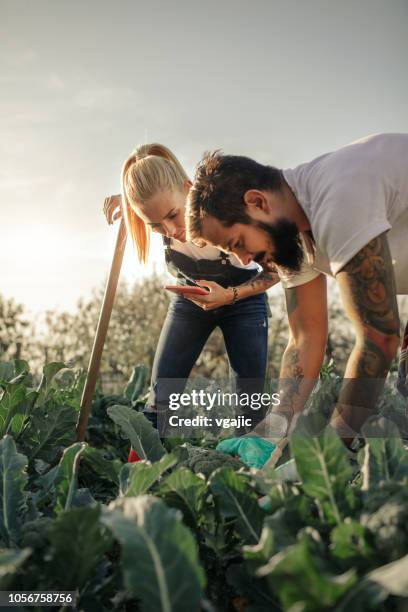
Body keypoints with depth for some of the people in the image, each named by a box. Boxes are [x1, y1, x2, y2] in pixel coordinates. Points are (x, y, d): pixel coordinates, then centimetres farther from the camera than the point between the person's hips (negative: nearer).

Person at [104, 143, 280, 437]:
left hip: (244, 296, -2)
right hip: (190, 299, 3)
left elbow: (276, 271, -20)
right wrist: (124, 200, -18)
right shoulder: (159, 208, -26)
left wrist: (230, 295, -35)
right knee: (161, 394, -7)